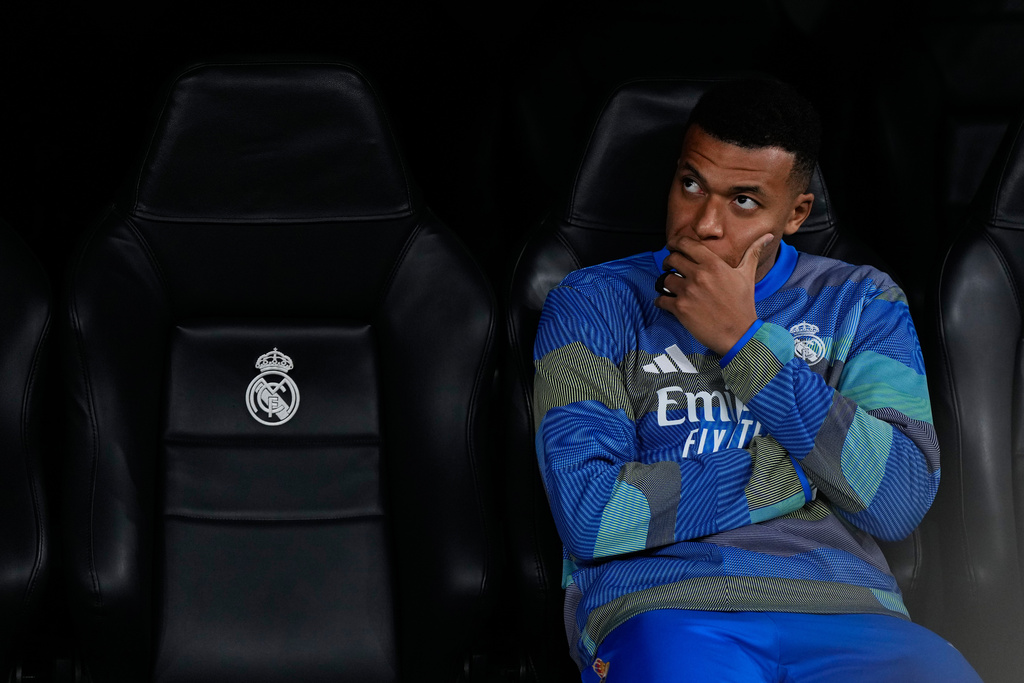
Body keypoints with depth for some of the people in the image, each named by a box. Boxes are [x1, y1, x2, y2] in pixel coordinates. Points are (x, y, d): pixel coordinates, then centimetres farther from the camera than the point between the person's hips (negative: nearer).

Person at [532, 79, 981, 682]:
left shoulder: (861, 303, 16)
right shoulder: (595, 304, 11)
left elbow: (901, 502, -1)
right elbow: (590, 516, -4)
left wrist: (744, 342, -3)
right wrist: (798, 466, 0)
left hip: (840, 609, 2)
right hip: (660, 609, -2)